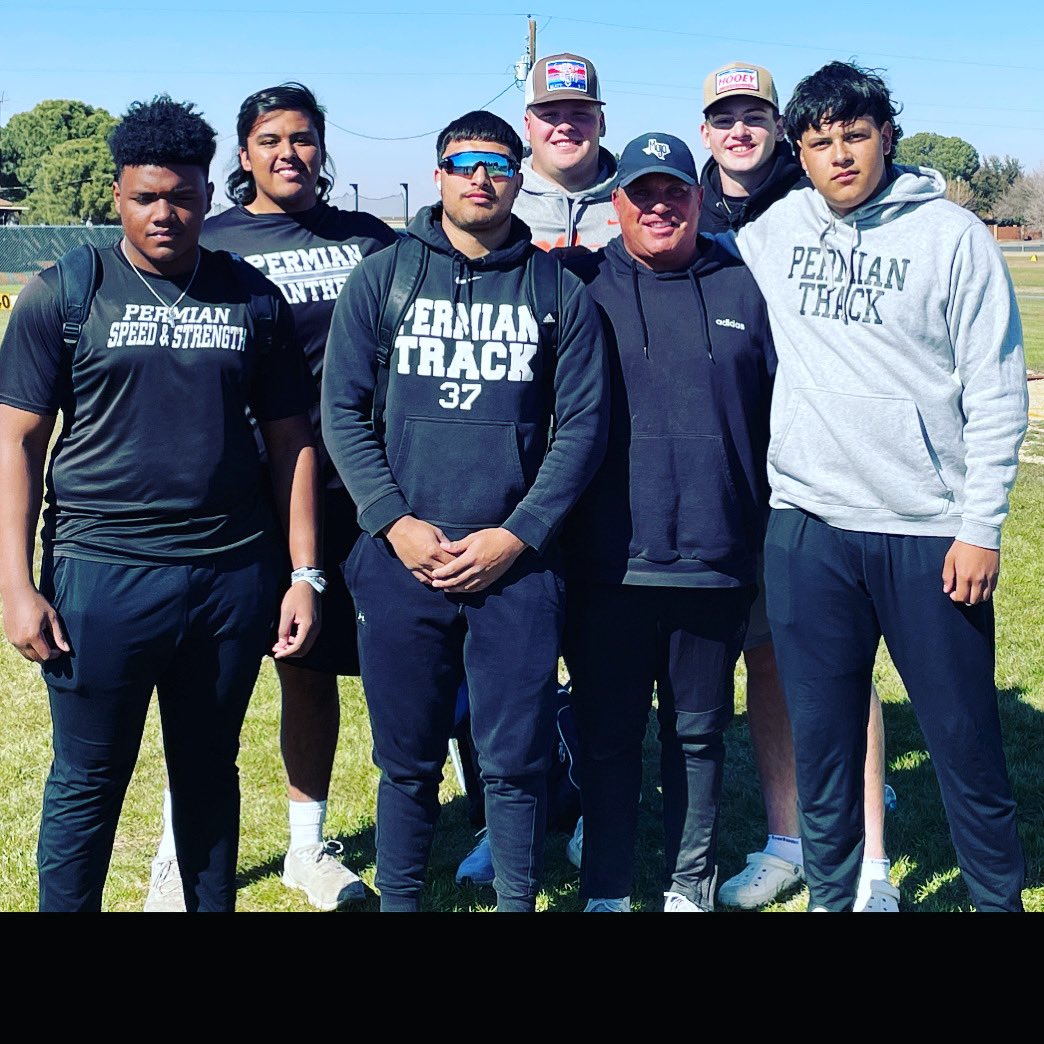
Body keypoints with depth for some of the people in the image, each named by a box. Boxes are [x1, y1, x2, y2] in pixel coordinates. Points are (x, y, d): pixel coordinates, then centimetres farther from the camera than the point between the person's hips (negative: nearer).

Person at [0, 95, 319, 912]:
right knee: (88, 783, 7)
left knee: (210, 773, 15)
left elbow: (292, 440, 8)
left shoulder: (254, 299, 6)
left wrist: (307, 575, 4)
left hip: (233, 577, 2)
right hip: (99, 573, -2)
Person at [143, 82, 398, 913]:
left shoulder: (368, 240, 8)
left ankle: (308, 846, 27)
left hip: (340, 494, 2)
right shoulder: (211, 245, 2)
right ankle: (179, 856, 18)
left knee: (313, 671, 11)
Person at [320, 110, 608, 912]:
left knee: (516, 759, 4)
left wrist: (518, 534, -8)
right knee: (408, 757, 9)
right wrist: (393, 522, -8)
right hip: (401, 560, 1)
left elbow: (583, 424, 2)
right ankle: (399, 899, 25)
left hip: (519, 566, 0)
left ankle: (518, 901, 22)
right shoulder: (382, 277, 6)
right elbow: (342, 410, 3)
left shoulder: (558, 291, 5)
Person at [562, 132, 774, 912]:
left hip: (716, 562, 2)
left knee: (700, 732, 13)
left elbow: (778, 412, 11)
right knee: (608, 734, 8)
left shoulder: (742, 290, 8)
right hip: (610, 563, -1)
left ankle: (692, 885, 27)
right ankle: (607, 891, 22)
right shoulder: (581, 286, 3)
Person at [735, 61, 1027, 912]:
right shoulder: (774, 231, 7)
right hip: (806, 527, 3)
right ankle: (832, 897, 28)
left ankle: (998, 897, 24)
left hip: (929, 531, -3)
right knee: (820, 739, 11)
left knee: (964, 739, 6)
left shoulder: (952, 234, -3)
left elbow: (996, 391, -5)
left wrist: (982, 524, -8)